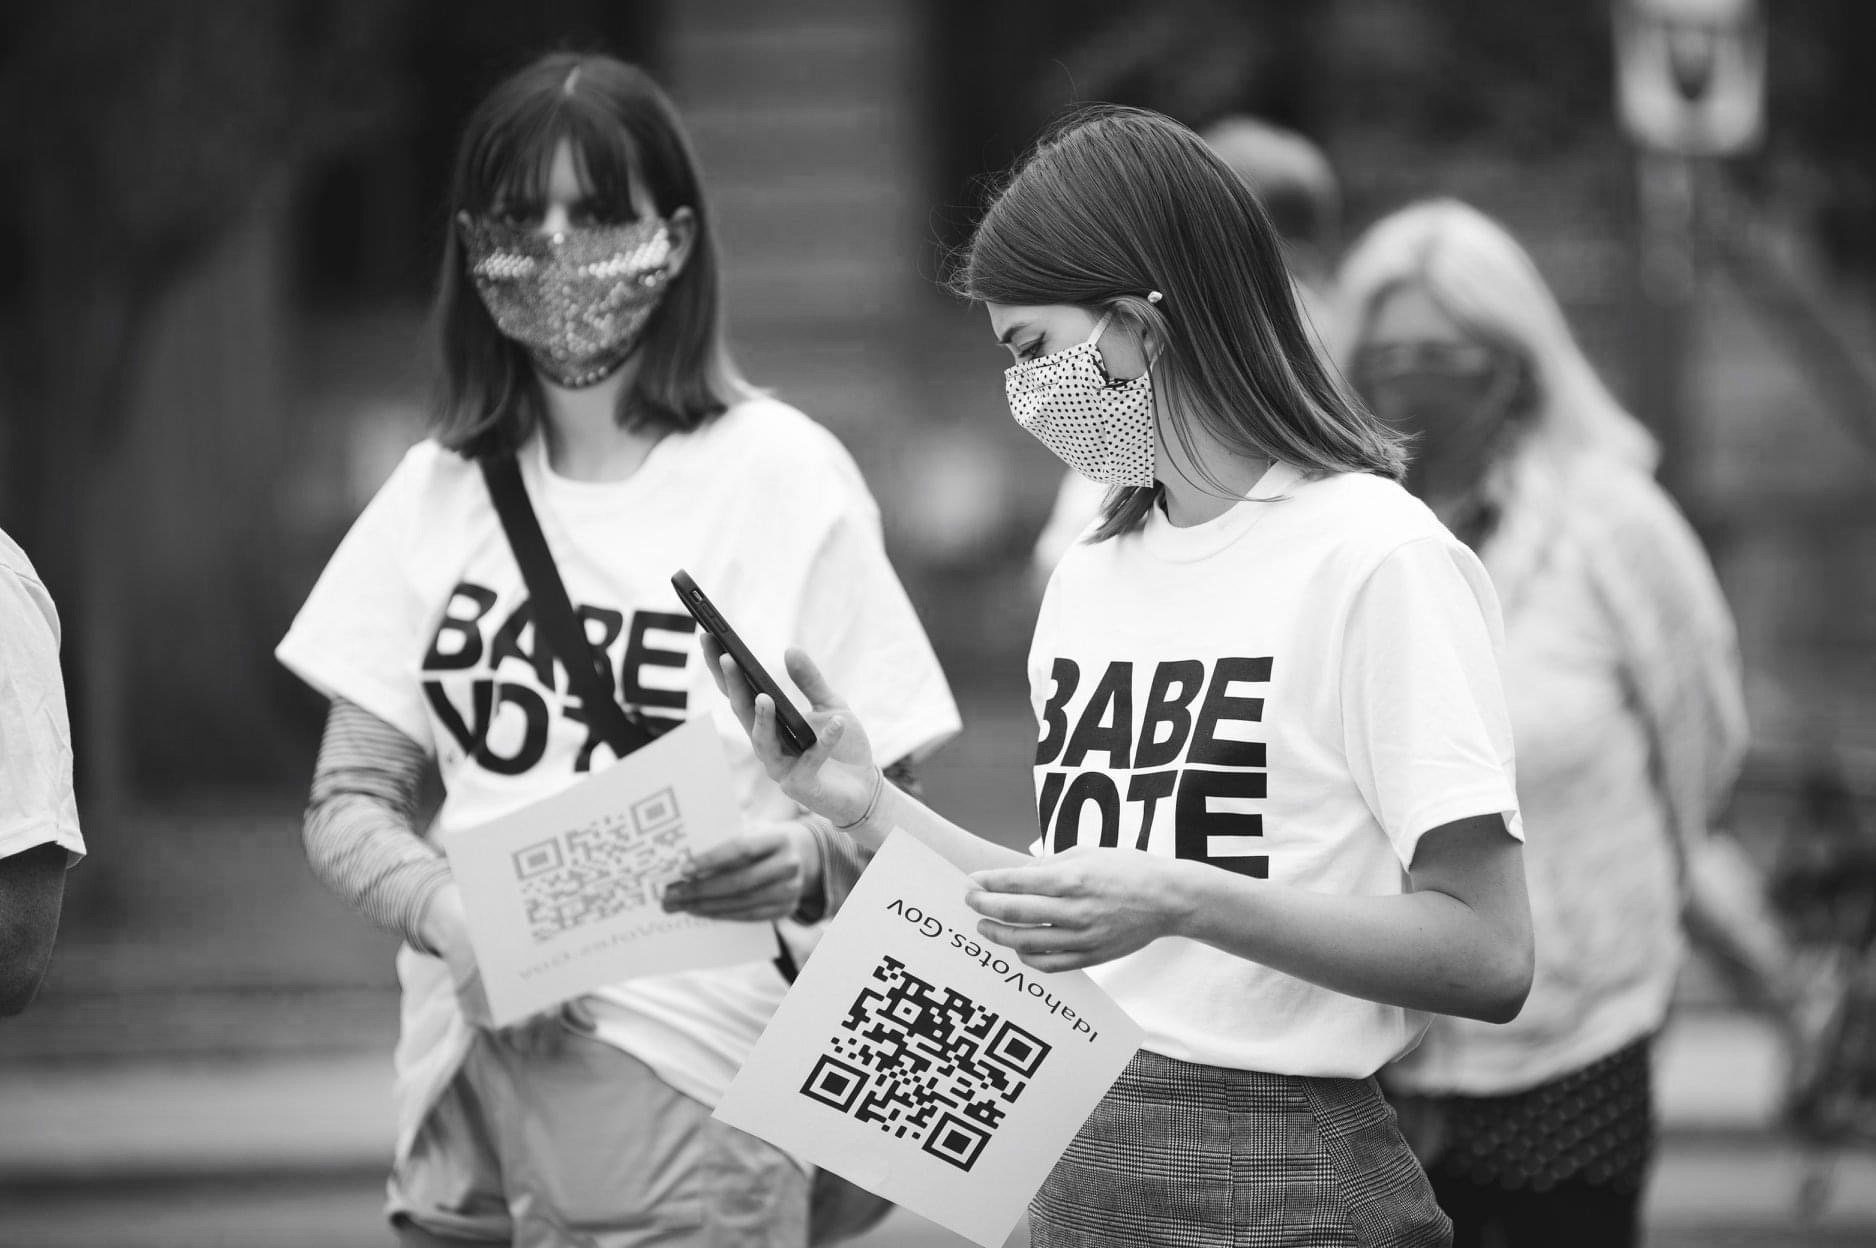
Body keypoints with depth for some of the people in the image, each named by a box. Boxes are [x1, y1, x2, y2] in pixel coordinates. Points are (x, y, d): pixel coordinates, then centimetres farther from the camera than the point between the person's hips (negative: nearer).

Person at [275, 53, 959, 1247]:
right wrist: (448, 910, -13)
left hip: (685, 1095, -4)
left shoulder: (781, 475, -6)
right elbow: (350, 800, 8)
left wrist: (805, 862, -25)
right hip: (464, 1089, 4)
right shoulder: (440, 487, 7)